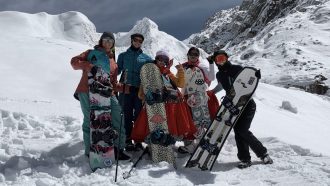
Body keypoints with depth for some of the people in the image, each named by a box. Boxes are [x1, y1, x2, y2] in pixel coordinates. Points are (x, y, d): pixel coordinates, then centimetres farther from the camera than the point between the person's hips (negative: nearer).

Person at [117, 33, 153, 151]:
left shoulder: (146, 58, 14)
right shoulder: (123, 56, 14)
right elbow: (117, 70, 10)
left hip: (140, 90, 0)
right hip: (126, 89, 0)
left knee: (139, 115, 2)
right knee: (127, 115, 1)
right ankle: (128, 140, 6)